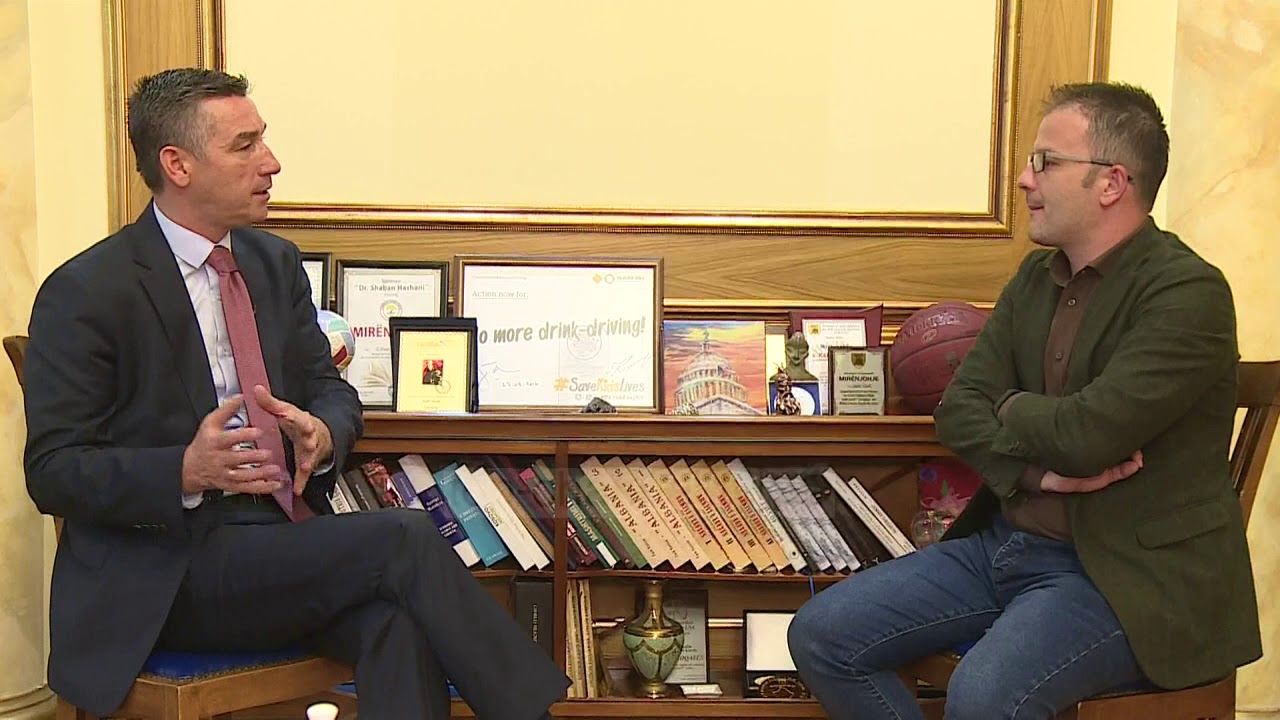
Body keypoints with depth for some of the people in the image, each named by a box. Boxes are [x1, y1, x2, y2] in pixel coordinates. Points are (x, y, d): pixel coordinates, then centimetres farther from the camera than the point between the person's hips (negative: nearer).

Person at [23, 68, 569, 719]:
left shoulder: (275, 262, 11)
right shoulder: (84, 294, -8)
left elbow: (330, 389, 17)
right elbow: (53, 472, -9)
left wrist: (321, 433, -9)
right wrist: (188, 471, -27)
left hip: (283, 534, 5)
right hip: (165, 573, -5)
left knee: (397, 615, -28)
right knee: (405, 539, -25)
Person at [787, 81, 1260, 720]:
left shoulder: (1188, 294, -16)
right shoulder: (1037, 276, 10)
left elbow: (1088, 432, -26)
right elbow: (958, 410, 5)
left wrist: (1013, 409, -4)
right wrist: (1037, 470, -14)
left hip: (1127, 570, -8)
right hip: (1006, 541, 8)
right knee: (821, 636, -4)